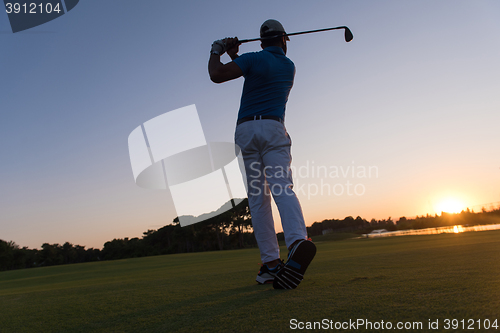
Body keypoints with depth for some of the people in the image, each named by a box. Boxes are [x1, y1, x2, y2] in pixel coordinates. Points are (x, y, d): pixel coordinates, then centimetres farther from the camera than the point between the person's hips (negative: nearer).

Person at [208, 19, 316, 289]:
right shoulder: (289, 66, 19)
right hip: (274, 128, 2)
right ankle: (298, 241, -39)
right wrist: (234, 55, 34)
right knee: (282, 188, -13)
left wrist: (216, 51, 13)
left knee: (257, 197, 1)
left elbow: (216, 75, -6)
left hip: (246, 130, -1)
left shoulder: (254, 59, 4)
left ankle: (270, 262, -1)